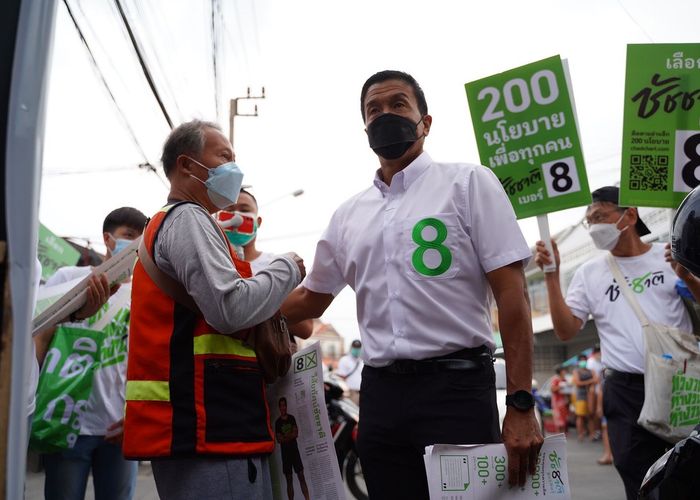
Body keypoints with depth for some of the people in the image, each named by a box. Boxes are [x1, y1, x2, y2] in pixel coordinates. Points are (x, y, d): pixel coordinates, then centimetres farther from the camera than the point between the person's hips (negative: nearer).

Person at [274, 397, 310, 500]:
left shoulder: (292, 418, 8)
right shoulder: (277, 422, 0)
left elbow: (296, 433, 0)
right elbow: (279, 439, -6)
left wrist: (285, 437, -11)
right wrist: (291, 436, -10)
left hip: (295, 450, 2)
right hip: (285, 453, -2)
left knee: (301, 476, -4)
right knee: (289, 480, 0)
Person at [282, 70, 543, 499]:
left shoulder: (468, 182, 1)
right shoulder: (348, 215, 14)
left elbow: (511, 294, -6)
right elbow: (310, 299, 24)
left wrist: (521, 405, -14)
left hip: (456, 386, -4)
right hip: (380, 395, 5)